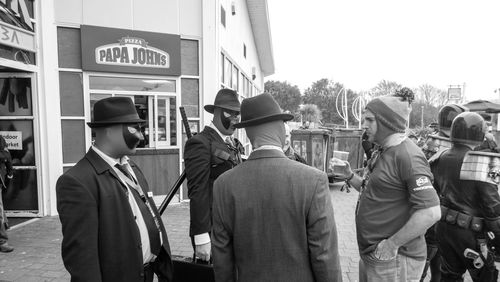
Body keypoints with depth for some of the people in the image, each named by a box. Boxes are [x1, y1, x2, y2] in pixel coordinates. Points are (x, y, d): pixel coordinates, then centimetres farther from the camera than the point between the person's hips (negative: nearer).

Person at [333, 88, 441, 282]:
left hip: (394, 260, -8)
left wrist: (392, 244, -20)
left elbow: (431, 212, -25)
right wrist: (349, 175, 0)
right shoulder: (381, 153, 8)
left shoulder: (407, 156, -19)